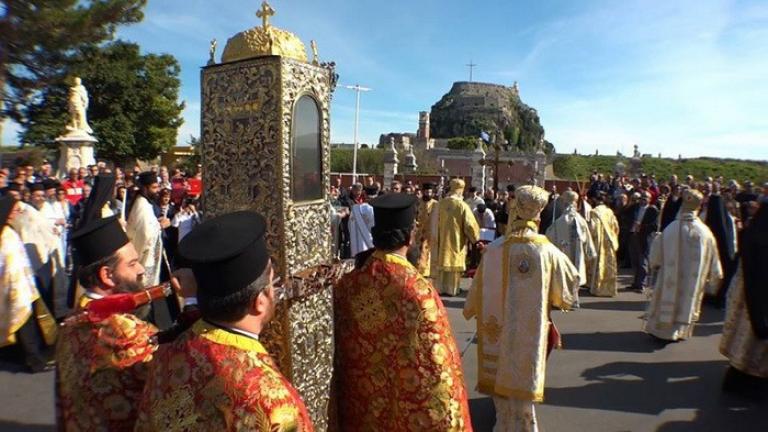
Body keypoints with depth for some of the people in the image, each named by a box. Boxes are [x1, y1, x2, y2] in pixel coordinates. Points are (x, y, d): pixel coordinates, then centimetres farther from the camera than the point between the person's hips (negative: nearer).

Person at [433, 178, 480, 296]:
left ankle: (440, 288, 19)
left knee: (441, 263, 13)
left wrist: (435, 237, 15)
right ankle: (452, 289, 15)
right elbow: (470, 225, -13)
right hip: (457, 241, -3)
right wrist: (475, 237, 5)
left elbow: (435, 223, 2)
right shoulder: (463, 206, -16)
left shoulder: (440, 203, -7)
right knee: (455, 263, 9)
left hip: (442, 240, 3)